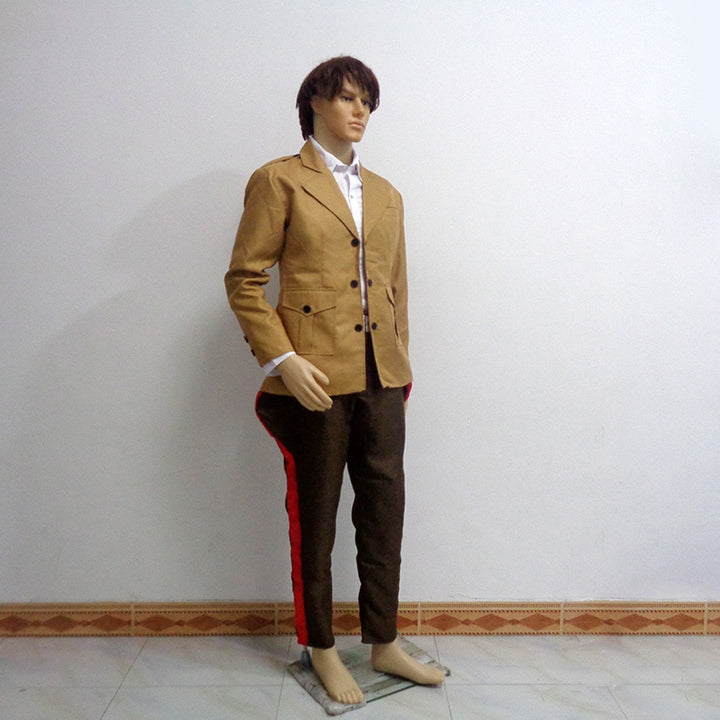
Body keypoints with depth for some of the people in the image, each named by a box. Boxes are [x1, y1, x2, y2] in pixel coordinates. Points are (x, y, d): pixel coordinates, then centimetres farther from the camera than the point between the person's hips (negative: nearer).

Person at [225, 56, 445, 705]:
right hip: (314, 381, -5)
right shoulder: (279, 181, 0)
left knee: (385, 512, 11)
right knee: (314, 518, 8)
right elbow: (245, 281, -5)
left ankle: (384, 643, 30)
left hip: (381, 380, 6)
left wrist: (400, 364, 15)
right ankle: (322, 651, 28)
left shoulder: (385, 195, 17)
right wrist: (282, 361, -15)